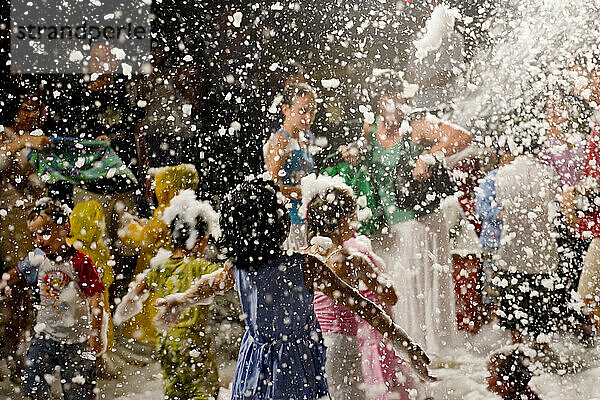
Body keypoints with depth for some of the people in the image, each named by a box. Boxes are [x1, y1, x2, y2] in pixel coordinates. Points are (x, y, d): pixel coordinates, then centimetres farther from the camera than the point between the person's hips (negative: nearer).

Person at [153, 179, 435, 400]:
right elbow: (358, 304, -20)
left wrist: (181, 299, 40)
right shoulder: (304, 267, -21)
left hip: (254, 362, 5)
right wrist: (407, 345, -16)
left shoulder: (236, 267, -6)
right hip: (295, 371, -5)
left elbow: (208, 285, 17)